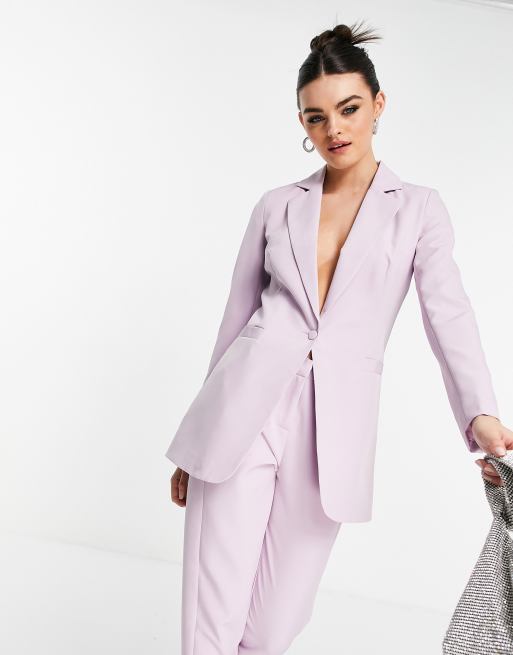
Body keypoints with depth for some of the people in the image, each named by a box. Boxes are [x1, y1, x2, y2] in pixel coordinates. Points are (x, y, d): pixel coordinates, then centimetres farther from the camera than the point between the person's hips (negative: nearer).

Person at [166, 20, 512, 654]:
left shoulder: (418, 209, 9)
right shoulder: (277, 207, 11)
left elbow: (448, 315, -5)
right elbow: (237, 318, 14)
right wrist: (197, 444, 14)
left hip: (334, 429, 0)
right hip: (245, 411, 1)